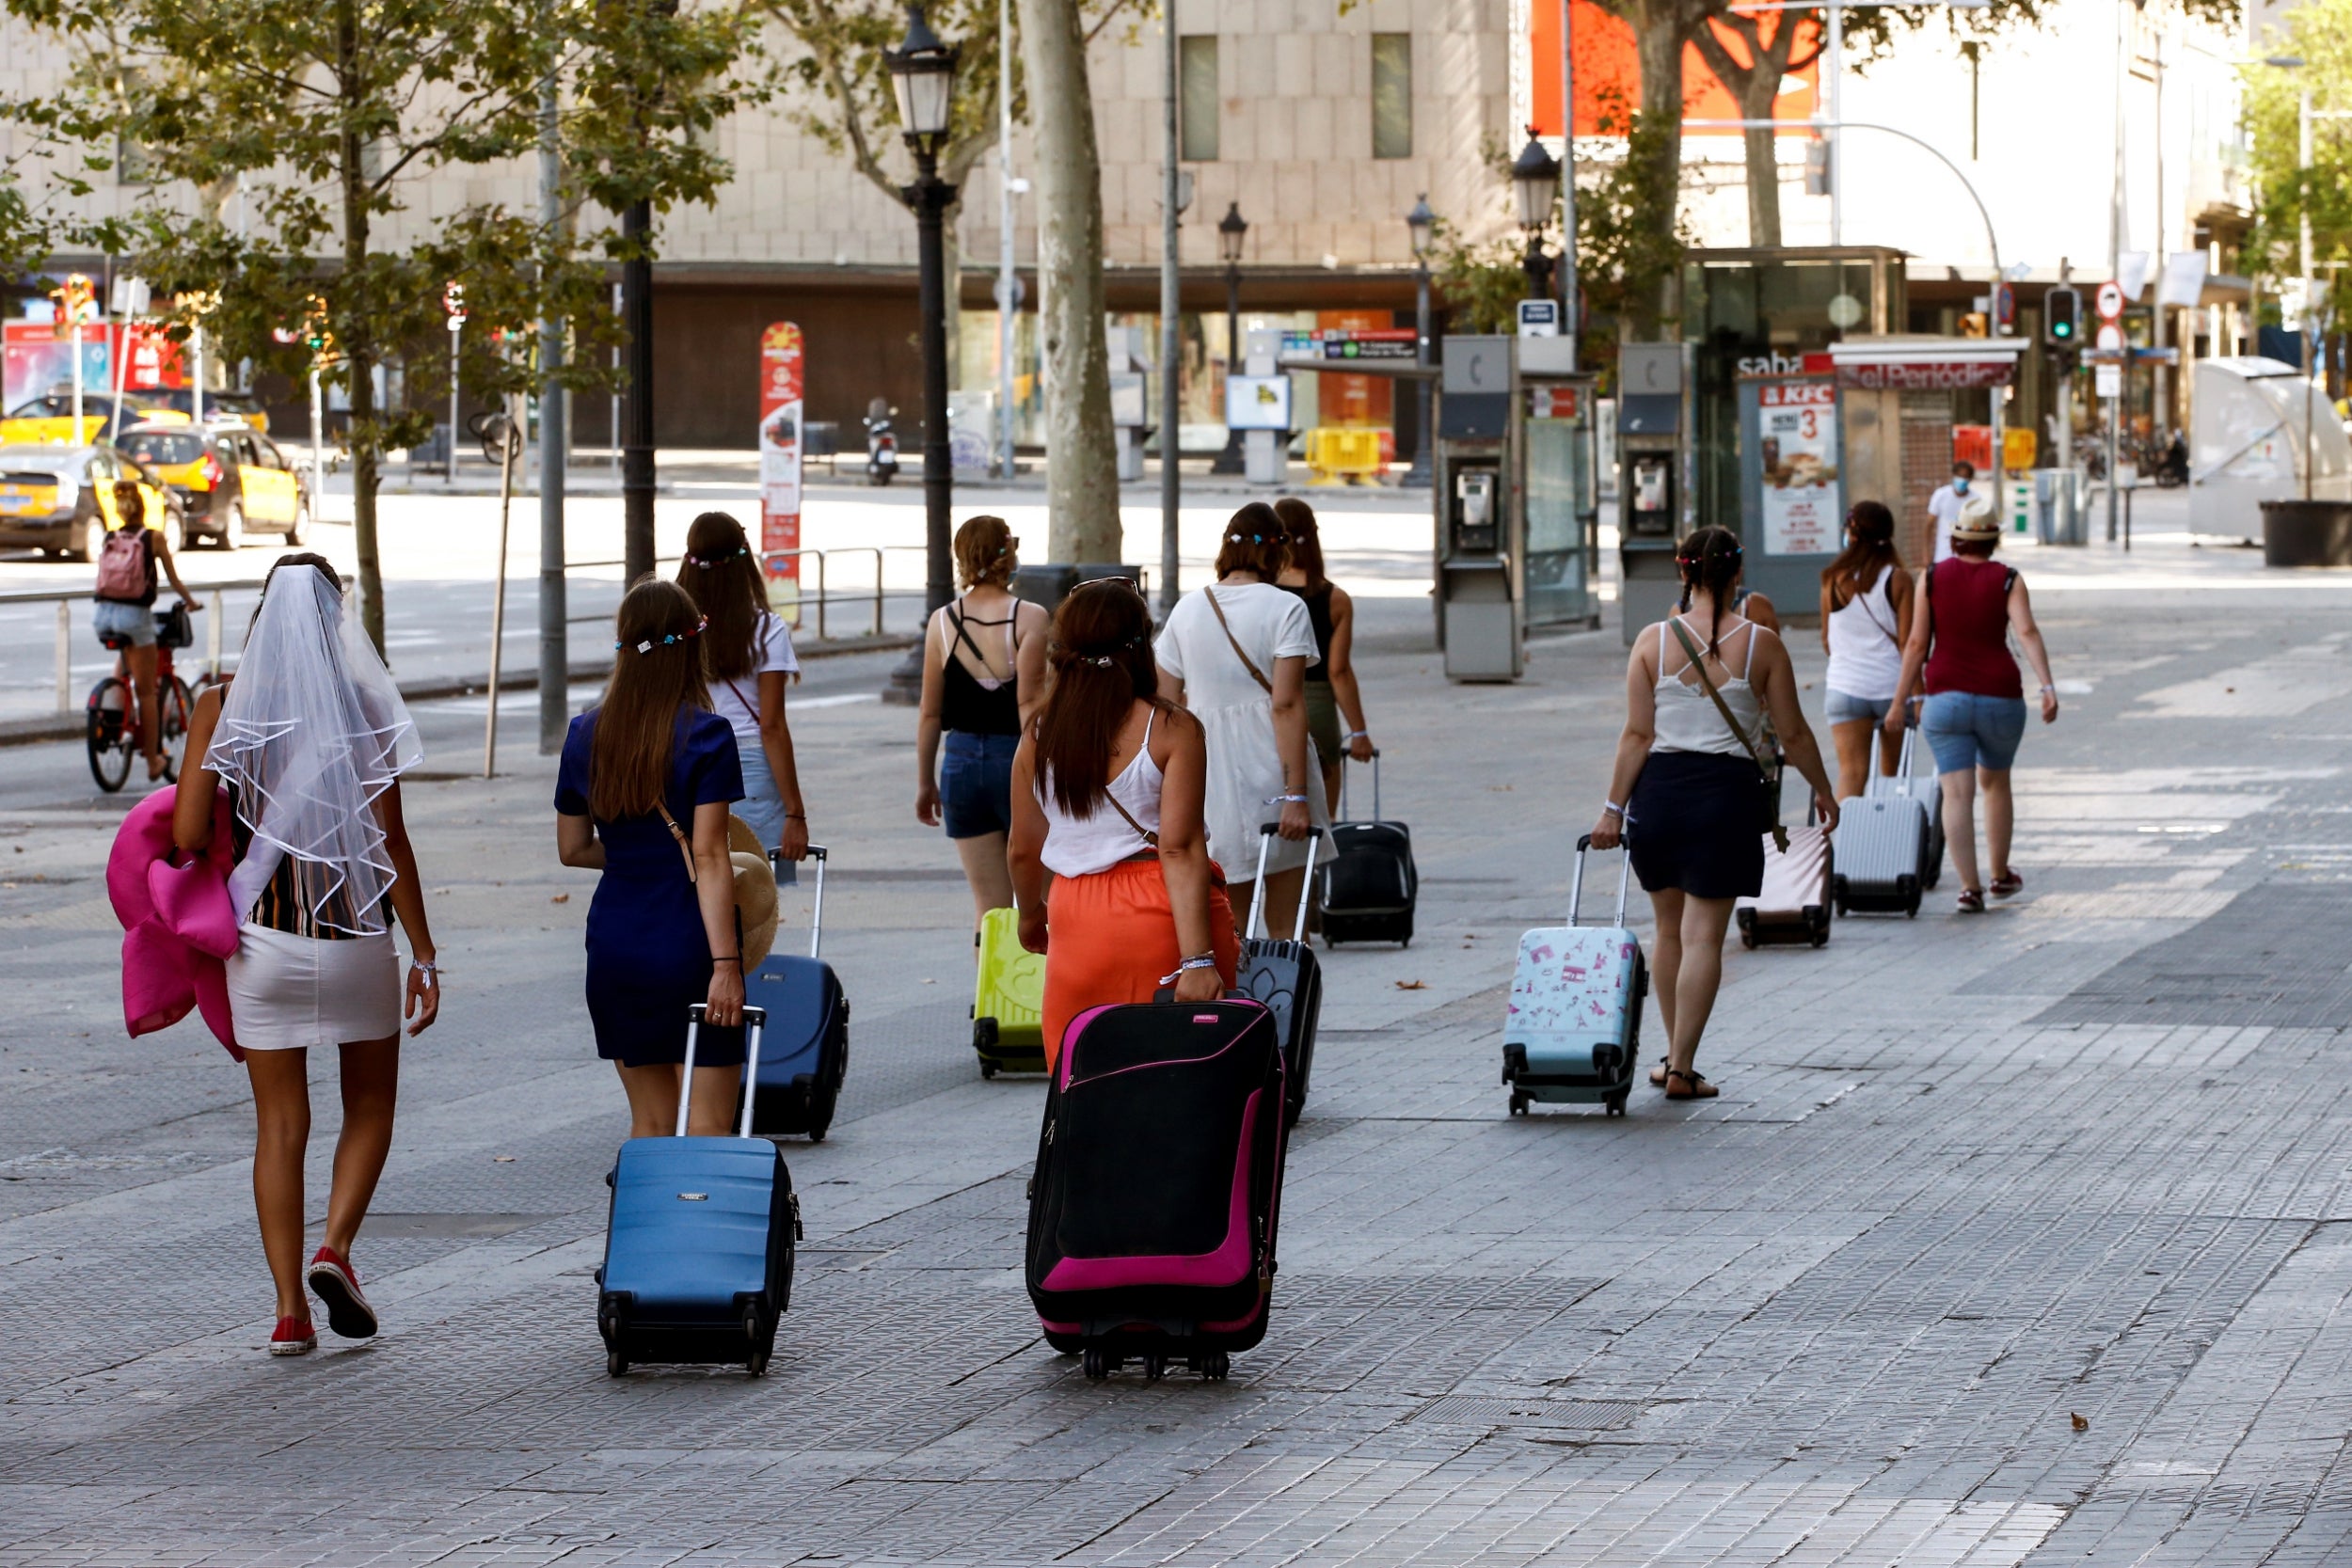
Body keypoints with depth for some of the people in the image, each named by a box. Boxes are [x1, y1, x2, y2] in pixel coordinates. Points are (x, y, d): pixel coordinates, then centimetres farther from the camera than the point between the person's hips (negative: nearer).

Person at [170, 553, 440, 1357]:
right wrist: (423, 953, -3)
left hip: (261, 937, 1)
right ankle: (336, 1246, -4)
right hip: (355, 934, -1)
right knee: (370, 1106, 18)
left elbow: (188, 834, -9)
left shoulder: (220, 707, -4)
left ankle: (290, 1309, 3)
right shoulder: (362, 705, -7)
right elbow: (391, 841, -8)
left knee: (280, 1124, 8)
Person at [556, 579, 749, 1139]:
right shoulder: (706, 736, -11)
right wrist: (726, 963, -15)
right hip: (689, 946, -5)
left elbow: (572, 849, 13)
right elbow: (709, 857, -15)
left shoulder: (586, 736, 4)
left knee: (650, 1122, 14)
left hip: (616, 946, 5)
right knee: (707, 1127, -1)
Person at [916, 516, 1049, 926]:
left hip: (962, 765, 4)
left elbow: (930, 713, 7)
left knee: (988, 903, 7)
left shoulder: (942, 622, 3)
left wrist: (925, 783, 16)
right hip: (1015, 758, -4)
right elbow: (1030, 703, -14)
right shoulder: (1029, 618, -8)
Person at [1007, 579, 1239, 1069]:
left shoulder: (1038, 736, 3)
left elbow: (1024, 850, 11)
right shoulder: (1172, 730, -8)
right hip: (1165, 916, -3)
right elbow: (1180, 848, -15)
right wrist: (1198, 959, -18)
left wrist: (1030, 914, 31)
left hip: (1076, 919, 3)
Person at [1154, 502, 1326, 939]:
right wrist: (1296, 794, -14)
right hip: (1271, 772, -4)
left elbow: (1168, 704, 8)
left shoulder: (1187, 609, 7)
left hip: (1208, 772, 4)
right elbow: (1286, 704, -13)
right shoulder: (1284, 608, -6)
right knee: (1285, 929, 2)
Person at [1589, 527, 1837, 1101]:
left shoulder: (1653, 641, -2)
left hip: (1659, 789, 2)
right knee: (1704, 935, 0)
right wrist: (1823, 791, 16)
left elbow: (1637, 734, -4)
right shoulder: (1760, 644, -4)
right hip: (1727, 793, -2)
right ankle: (1682, 1069, -3)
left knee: (1670, 930, 16)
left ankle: (1675, 1056, 24)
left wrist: (1614, 807, 1)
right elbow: (1794, 734, 1)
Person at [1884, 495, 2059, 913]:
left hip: (1945, 699, -1)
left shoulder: (1934, 577, 2)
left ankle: (1969, 887, -16)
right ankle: (2001, 875, 34)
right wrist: (2047, 686, -24)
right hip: (2000, 698, 1)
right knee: (1995, 782, 23)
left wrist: (1900, 703, 4)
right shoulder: (2008, 580, 0)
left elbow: (1917, 643, 0)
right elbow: (2027, 632, -16)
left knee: (1957, 793, -5)